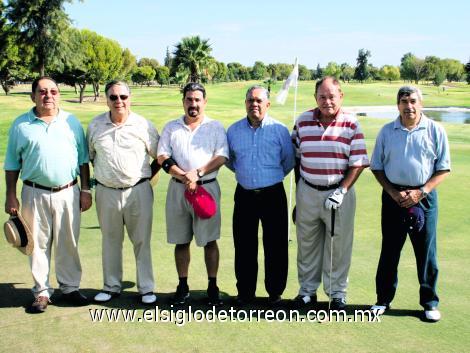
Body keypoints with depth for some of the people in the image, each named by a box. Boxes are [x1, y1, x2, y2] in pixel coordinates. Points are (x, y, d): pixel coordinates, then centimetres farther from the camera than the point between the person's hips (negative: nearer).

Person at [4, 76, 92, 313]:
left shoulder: (72, 122, 7)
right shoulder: (21, 125, 5)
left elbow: (83, 160, 10)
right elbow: (12, 164, 7)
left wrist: (85, 190, 4)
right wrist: (11, 196, 2)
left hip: (67, 193, 1)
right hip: (35, 194, 0)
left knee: (69, 244, 8)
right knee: (38, 245, 6)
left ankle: (70, 288, 21)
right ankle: (42, 292, 18)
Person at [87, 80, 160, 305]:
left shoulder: (143, 125, -4)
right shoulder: (95, 125, 4)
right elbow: (90, 156, 16)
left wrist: (146, 177, 3)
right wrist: (103, 175, 10)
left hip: (138, 191, -2)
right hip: (106, 192, 3)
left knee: (142, 241, 4)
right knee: (110, 241, 13)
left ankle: (146, 288, 15)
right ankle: (112, 286, 27)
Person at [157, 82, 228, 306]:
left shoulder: (215, 127, 4)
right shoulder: (171, 127, 10)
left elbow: (221, 157, -6)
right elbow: (162, 157, 1)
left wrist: (197, 173, -17)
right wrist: (183, 176, -13)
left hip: (207, 187, -2)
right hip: (178, 188, 2)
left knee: (210, 240, 1)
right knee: (180, 241, 8)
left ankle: (212, 287, 12)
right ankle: (182, 286, 20)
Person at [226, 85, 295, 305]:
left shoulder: (280, 130, -3)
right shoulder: (234, 130, 4)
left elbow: (289, 161, 7)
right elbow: (228, 160, 19)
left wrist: (273, 177, 11)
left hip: (273, 194, -2)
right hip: (244, 195, 2)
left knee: (276, 246, 4)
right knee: (244, 246, 7)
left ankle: (275, 292, 18)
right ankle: (245, 291, 21)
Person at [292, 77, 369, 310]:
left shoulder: (351, 124, -6)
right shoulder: (303, 121, 2)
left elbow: (358, 163, -7)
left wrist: (342, 191, -15)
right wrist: (299, 185, 7)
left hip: (339, 193, -2)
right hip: (307, 192, 2)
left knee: (339, 245, 7)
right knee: (307, 243, 12)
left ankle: (337, 292, 23)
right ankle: (307, 289, 28)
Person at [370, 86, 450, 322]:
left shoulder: (435, 130, -2)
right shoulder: (387, 131, 3)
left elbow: (443, 168, -1)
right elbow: (376, 167, 7)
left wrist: (421, 192, -12)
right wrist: (393, 193, -6)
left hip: (424, 196, -1)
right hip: (393, 196, 1)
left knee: (426, 251, 6)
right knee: (389, 250, 8)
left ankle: (430, 302, 20)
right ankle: (383, 300, 20)